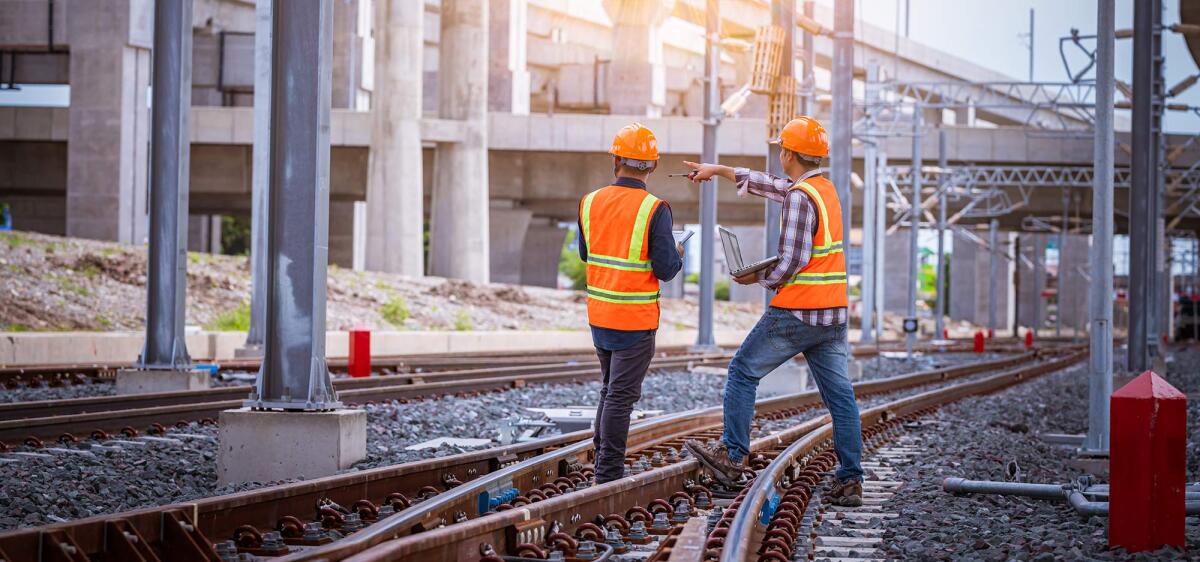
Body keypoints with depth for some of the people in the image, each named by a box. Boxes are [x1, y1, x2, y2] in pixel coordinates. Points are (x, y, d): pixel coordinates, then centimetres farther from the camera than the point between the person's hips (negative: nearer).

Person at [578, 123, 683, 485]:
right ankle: (608, 477, 1)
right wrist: (676, 255, 6)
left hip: (599, 315, 5)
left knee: (611, 388, 20)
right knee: (621, 396, -1)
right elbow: (665, 270, -16)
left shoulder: (590, 203, -1)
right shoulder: (655, 210, -16)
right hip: (636, 320, -5)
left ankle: (602, 465, 21)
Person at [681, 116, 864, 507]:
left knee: (743, 372, 6)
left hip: (796, 313, -8)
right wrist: (719, 170, 34)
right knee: (839, 393, 5)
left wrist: (759, 278, -3)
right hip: (832, 314, 8)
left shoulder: (800, 197, -15)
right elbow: (769, 185, 29)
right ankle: (851, 481, 2)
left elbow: (793, 260, -20)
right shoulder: (824, 188, 14)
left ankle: (732, 457, 9)